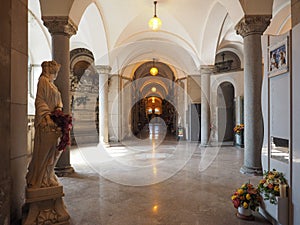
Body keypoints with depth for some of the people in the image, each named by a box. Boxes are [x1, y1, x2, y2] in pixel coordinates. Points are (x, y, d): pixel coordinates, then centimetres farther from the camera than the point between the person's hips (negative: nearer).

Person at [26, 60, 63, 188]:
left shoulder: (52, 83, 22)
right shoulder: (43, 80, -5)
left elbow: (58, 101, 19)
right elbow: (40, 100, -13)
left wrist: (59, 108, -2)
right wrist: (47, 116, -22)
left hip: (53, 121, 9)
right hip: (45, 121, -9)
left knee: (51, 149, 11)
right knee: (43, 149, -4)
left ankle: (47, 177, 22)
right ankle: (37, 181, 8)